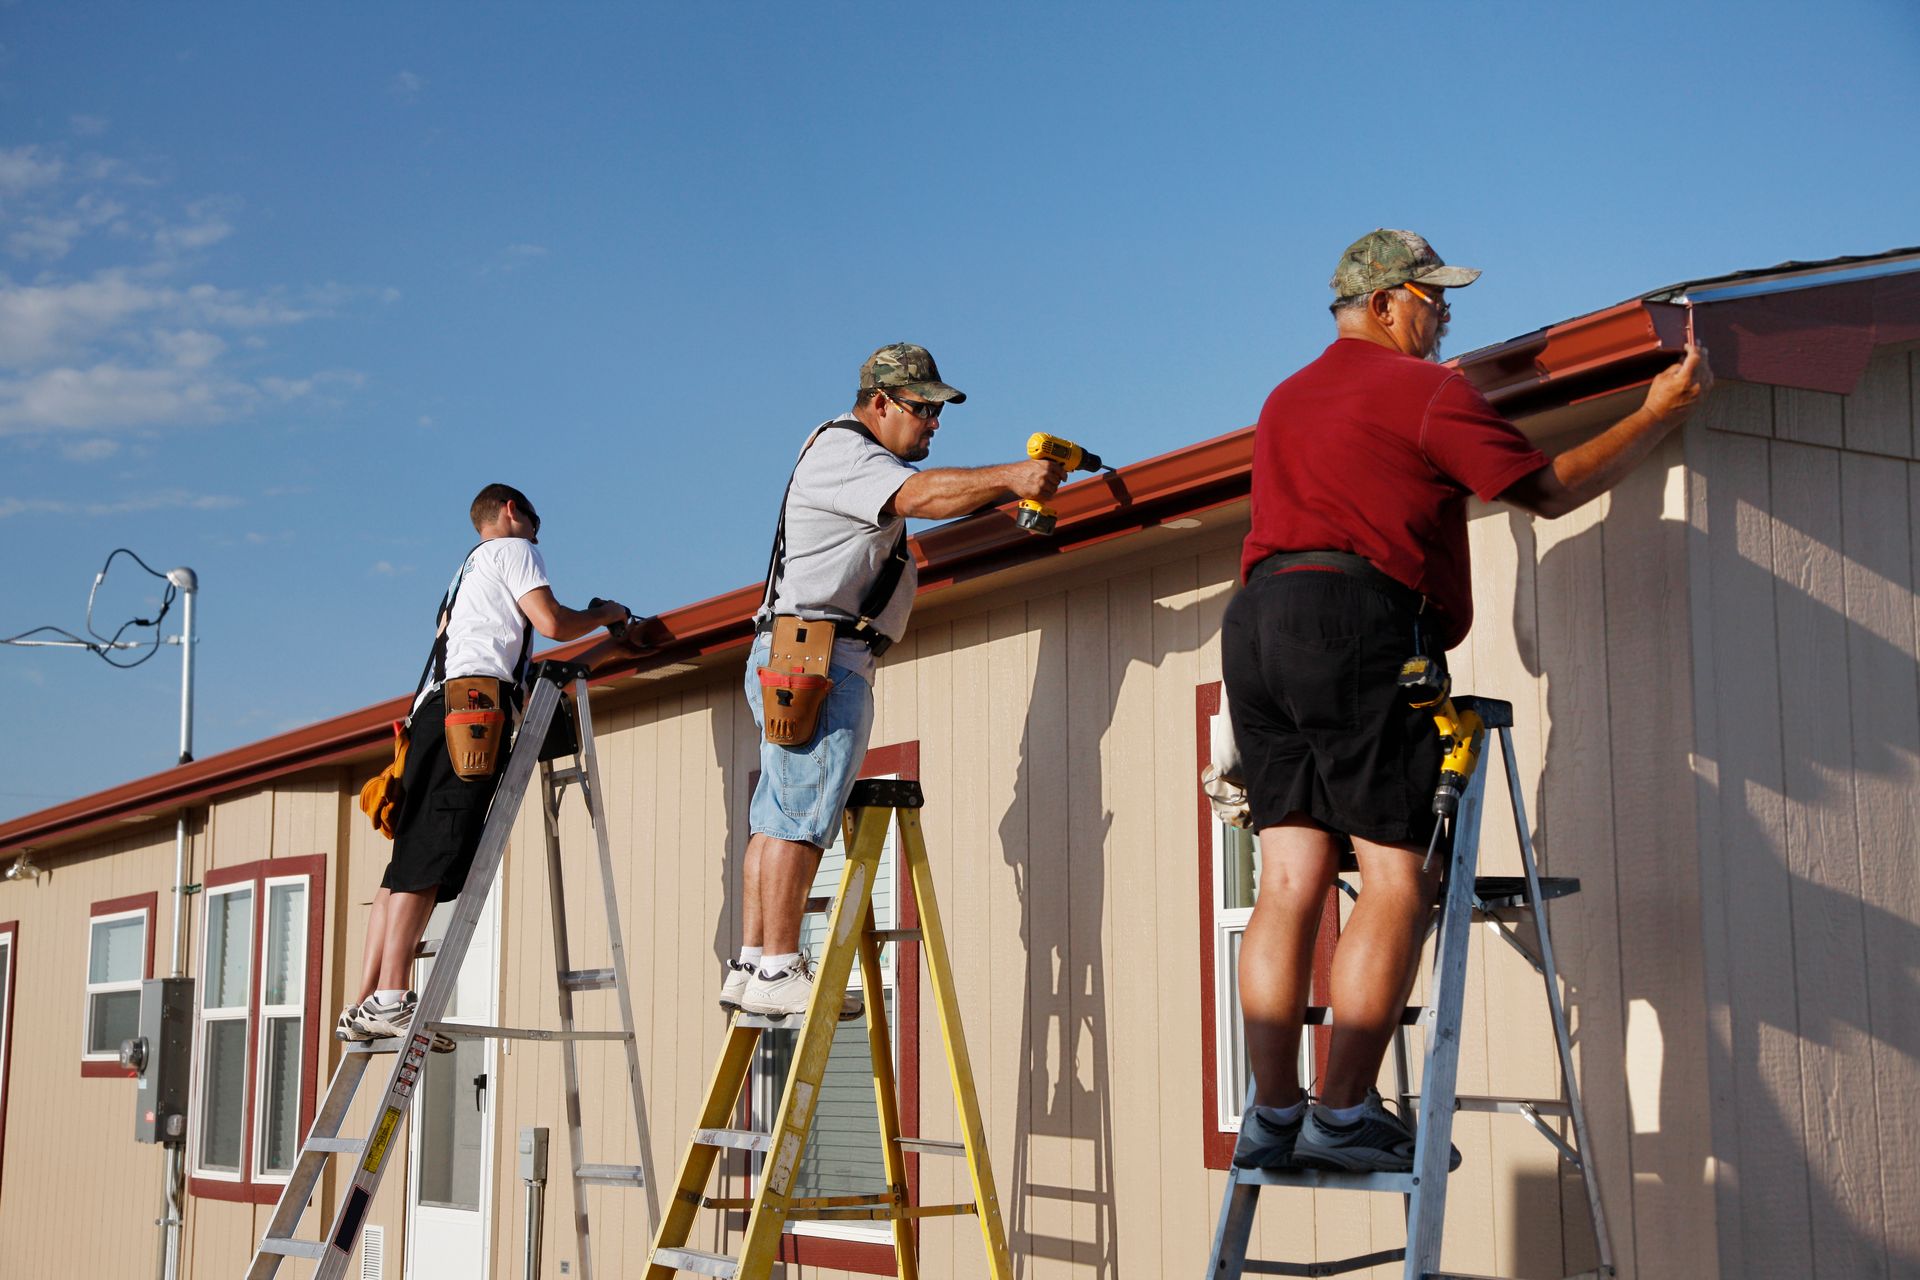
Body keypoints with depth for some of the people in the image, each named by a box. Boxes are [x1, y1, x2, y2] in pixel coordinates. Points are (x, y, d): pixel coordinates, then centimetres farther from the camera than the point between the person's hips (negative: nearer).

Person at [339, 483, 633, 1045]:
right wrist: (605, 615, 18)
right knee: (431, 855, -19)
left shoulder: (467, 567, 38)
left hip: (434, 705, 9)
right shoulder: (512, 549, 12)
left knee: (410, 860, 1)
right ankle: (389, 996, -28)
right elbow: (552, 622, -2)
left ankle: (365, 1004, -5)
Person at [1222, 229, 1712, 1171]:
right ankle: (1344, 1112, -13)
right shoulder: (1423, 390, 4)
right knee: (1399, 877, -7)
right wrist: (1658, 415, 17)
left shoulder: (1284, 400, 28)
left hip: (1255, 622, 8)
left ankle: (1271, 1116, -3)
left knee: (1289, 882, 2)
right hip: (1359, 622, -8)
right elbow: (1551, 492, 7)